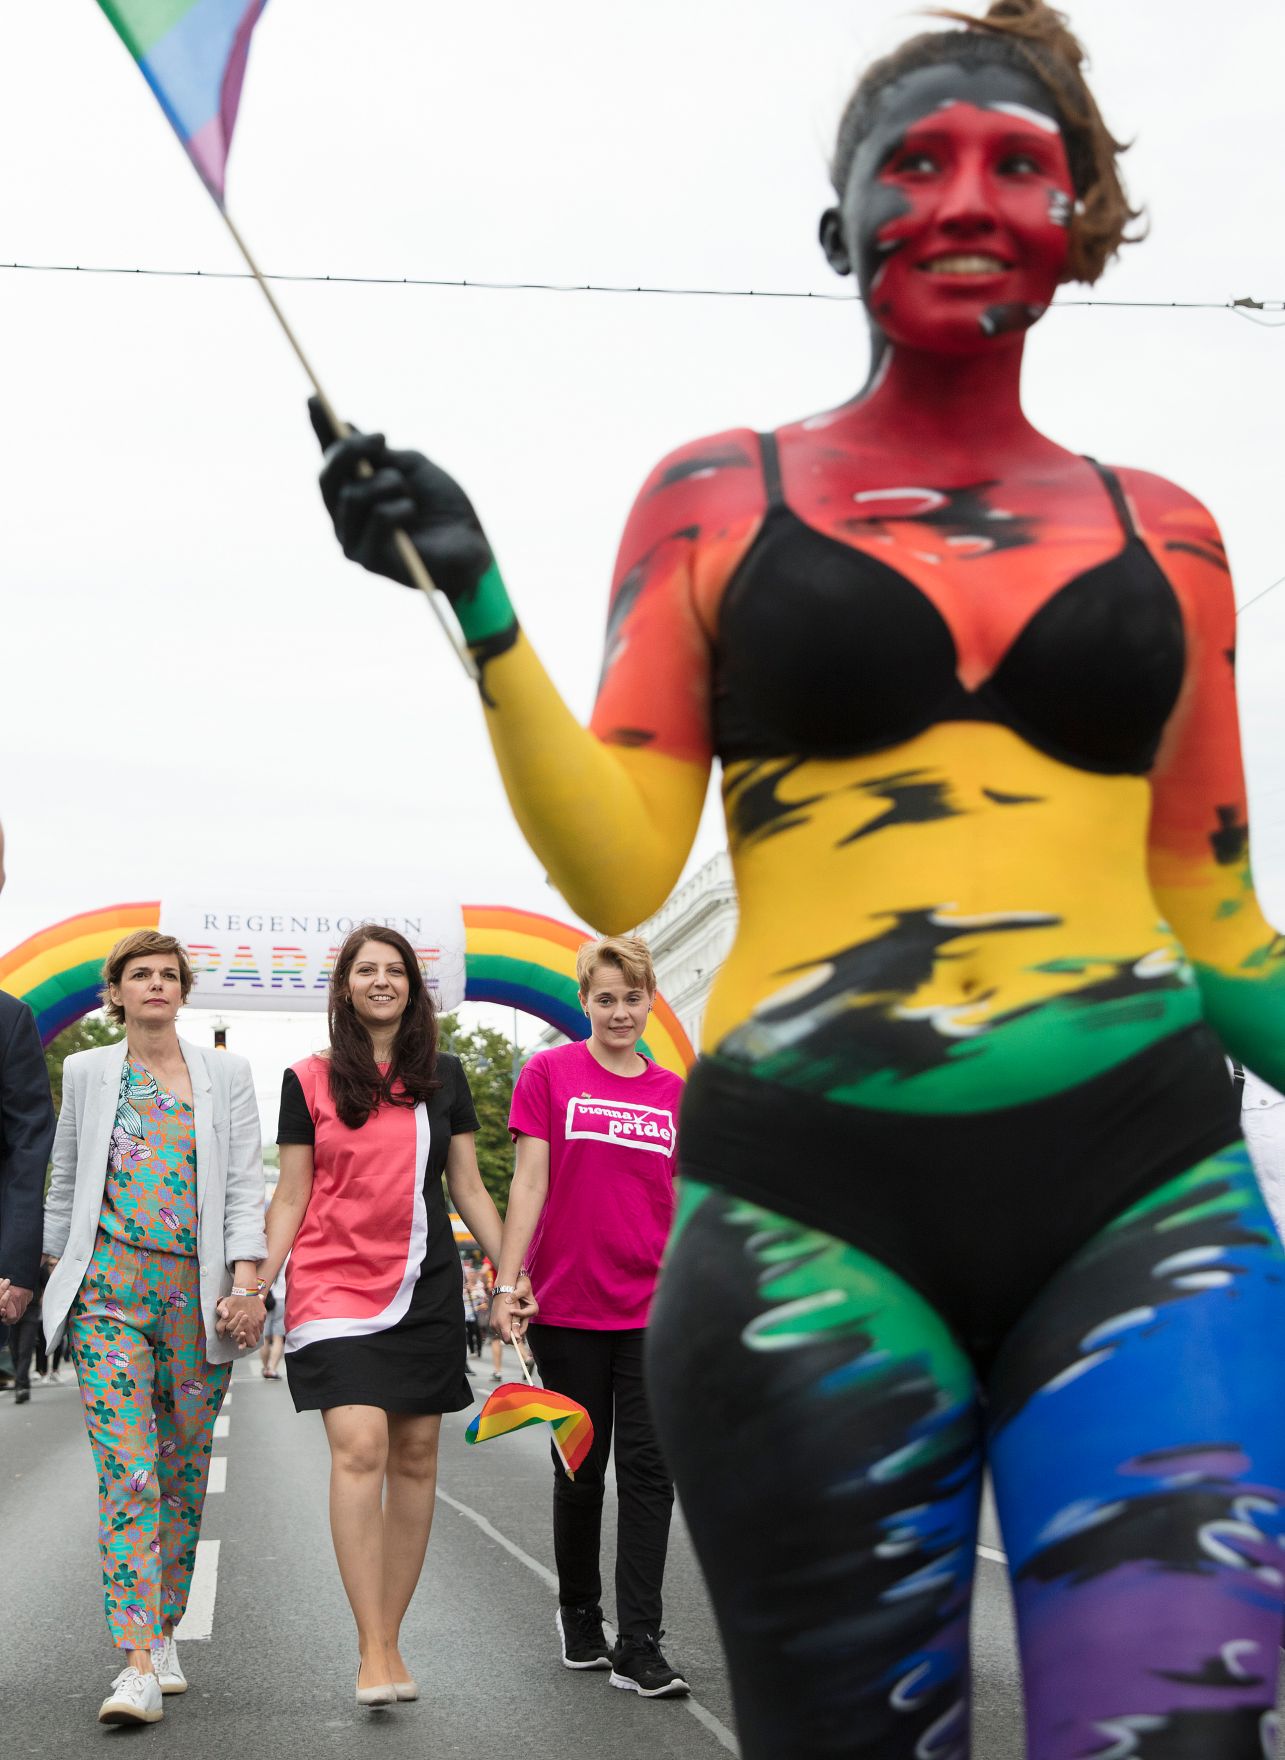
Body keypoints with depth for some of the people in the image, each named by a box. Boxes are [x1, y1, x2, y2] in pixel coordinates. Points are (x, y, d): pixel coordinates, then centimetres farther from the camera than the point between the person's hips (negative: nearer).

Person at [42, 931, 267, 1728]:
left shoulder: (226, 1074, 10)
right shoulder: (87, 1073, 11)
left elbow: (246, 1185, 5)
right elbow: (66, 1184, 18)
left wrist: (247, 1282, -6)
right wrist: (48, 1271, 14)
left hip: (199, 1293, 1)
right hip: (108, 1287, -1)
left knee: (183, 1472, 5)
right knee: (127, 1473, -12)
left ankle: (164, 1634, 20)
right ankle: (138, 1666, -16)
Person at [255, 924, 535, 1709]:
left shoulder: (444, 1075, 10)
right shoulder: (309, 1081, 5)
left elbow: (469, 1187, 12)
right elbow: (291, 1198, 6)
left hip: (425, 1287, 3)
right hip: (335, 1283, -3)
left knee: (416, 1458, 4)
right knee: (360, 1447, -17)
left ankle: (391, 1638, 15)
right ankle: (373, 1652, -16)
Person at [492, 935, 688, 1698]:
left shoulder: (674, 1093, 8)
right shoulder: (550, 1074, -1)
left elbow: (685, 1205, 12)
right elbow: (530, 1183, -3)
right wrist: (507, 1285, -8)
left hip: (652, 1311, 2)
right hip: (568, 1307, -2)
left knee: (648, 1470, -2)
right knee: (580, 1471, 10)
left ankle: (639, 1645, 1)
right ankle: (579, 1617, 29)